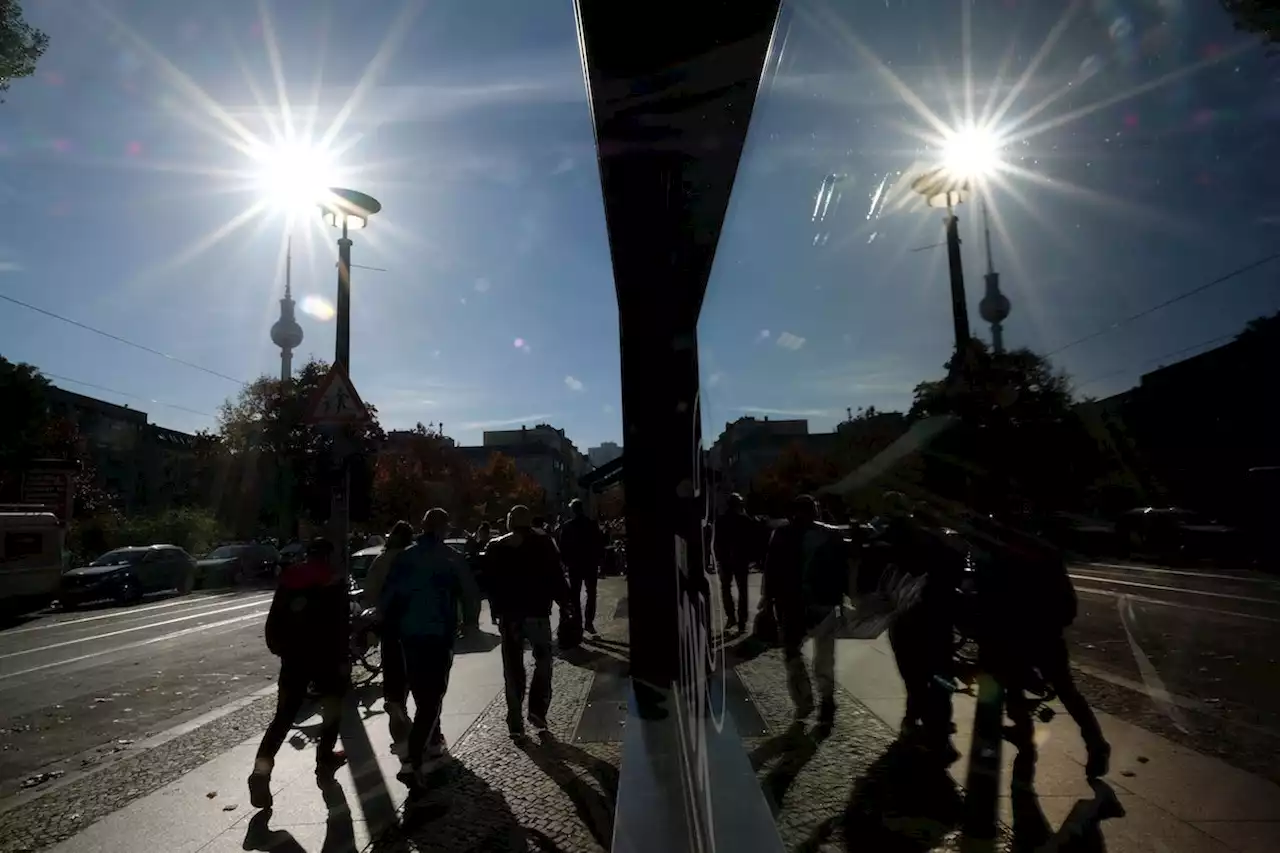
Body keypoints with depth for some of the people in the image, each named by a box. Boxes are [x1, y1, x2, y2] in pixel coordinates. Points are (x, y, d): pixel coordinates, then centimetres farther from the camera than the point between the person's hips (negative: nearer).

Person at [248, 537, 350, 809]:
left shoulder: (288, 578, 8)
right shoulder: (333, 581, -6)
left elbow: (274, 619, 10)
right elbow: (341, 624, -13)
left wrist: (278, 648, 19)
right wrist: (343, 658, -9)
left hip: (293, 656, 4)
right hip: (324, 655, -4)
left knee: (284, 715, 5)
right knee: (333, 705, 19)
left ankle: (261, 771, -11)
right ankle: (325, 758, 22)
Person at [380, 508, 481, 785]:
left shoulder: (404, 557, 4)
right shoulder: (452, 559, -7)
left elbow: (387, 595, 6)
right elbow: (471, 595, -5)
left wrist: (391, 625, 19)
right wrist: (469, 622, 13)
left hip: (408, 635, 5)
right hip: (439, 635, -5)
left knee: (422, 694, 21)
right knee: (432, 697, -1)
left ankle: (434, 744, 35)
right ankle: (411, 762, -10)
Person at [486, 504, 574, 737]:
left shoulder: (495, 547, 4)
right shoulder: (544, 543, -3)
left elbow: (489, 583, 6)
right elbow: (556, 578, -5)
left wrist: (497, 608, 15)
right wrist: (568, 603, 5)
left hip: (508, 614, 2)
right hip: (537, 612, -2)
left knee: (513, 668, 10)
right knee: (543, 660, 15)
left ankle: (515, 722, 10)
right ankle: (537, 708, 1)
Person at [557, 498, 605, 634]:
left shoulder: (566, 526, -4)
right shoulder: (592, 524, -3)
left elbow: (562, 547, -5)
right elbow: (600, 543, -2)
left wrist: (565, 561, 5)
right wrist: (599, 559, 5)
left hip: (574, 564, 0)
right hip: (591, 563, 0)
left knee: (575, 595, 9)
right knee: (591, 594, 10)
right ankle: (588, 622, 4)